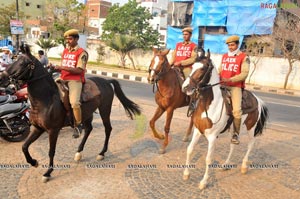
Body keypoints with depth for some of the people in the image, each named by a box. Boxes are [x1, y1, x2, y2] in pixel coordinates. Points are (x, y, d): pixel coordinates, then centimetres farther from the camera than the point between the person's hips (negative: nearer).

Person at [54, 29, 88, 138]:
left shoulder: (82, 52, -4)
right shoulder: (65, 50, 18)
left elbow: (79, 70, -13)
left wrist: (62, 68, -18)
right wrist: (57, 68, 3)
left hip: (75, 80, -8)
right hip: (63, 78, 8)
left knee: (74, 102, -24)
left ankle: (78, 125, -3)